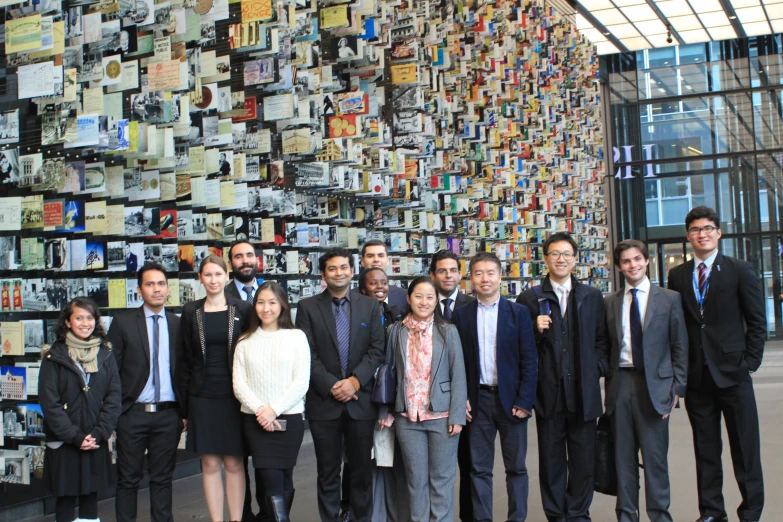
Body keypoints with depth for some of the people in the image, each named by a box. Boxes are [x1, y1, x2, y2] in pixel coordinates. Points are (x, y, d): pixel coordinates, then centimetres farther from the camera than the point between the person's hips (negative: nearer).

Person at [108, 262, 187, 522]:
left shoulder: (178, 325, 6)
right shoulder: (123, 323, 0)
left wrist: (185, 411, 5)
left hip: (168, 414, 2)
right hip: (133, 413, -2)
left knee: (163, 478, 10)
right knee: (128, 479, 7)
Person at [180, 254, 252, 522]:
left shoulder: (242, 309, 1)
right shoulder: (191, 311, 4)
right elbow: (187, 357, 7)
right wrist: (184, 399, 2)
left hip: (234, 395, -1)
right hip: (202, 396, 1)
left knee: (234, 463, 3)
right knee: (210, 464, 4)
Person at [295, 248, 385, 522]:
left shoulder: (370, 306, 7)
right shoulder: (307, 307, 2)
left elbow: (377, 350, 0)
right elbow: (307, 353, -4)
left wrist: (355, 381, -13)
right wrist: (331, 386, -13)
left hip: (361, 399, 1)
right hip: (323, 400, -1)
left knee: (362, 469, 8)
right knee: (328, 471, 7)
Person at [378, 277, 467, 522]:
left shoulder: (448, 331, 0)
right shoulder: (396, 331, 5)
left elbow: (458, 375, -2)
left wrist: (457, 416, -8)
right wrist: (384, 411, 6)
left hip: (442, 416, -2)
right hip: (407, 418, 2)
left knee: (441, 479, 5)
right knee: (416, 479, 8)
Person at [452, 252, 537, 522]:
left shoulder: (518, 312, 2)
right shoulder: (461, 315, 5)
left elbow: (529, 360, -2)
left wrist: (524, 401, -8)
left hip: (511, 399, -1)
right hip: (478, 400, 1)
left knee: (516, 467, 6)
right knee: (479, 468, 5)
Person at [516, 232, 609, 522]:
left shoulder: (592, 297, 10)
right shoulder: (529, 298, 3)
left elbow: (601, 340, 11)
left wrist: (598, 369, -2)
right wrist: (535, 331, -16)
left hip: (583, 390, 1)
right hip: (548, 390, -1)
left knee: (583, 459, 6)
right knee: (551, 458, 7)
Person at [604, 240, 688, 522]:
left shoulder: (669, 299, 4)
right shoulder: (609, 303, 9)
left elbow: (680, 347, 3)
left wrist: (677, 388, -3)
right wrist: (609, 382, 4)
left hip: (654, 384, -2)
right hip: (620, 383, 2)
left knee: (655, 455, 0)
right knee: (623, 456, 7)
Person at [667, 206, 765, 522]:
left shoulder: (739, 271, 1)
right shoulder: (677, 276, 8)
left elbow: (757, 321, 2)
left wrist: (749, 362, -5)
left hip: (732, 373, -2)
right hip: (696, 377, 2)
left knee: (745, 447, 2)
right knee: (705, 449, 9)